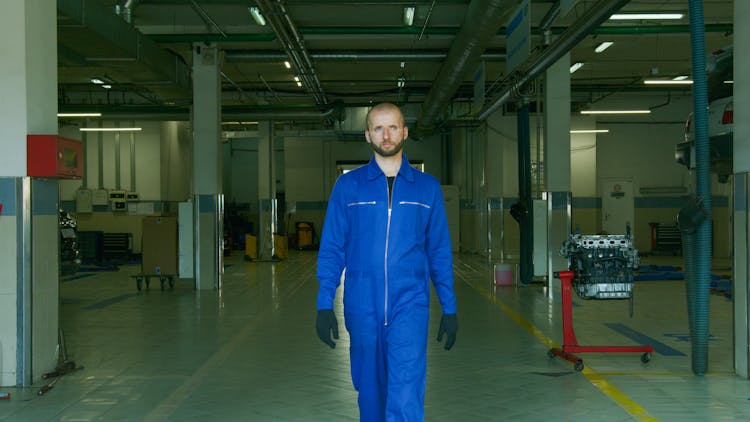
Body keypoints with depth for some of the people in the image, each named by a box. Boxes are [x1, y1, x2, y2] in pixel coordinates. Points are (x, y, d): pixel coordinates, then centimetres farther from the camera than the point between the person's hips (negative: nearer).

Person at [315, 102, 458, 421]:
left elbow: (440, 252, 9)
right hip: (362, 306, 1)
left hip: (409, 304, -1)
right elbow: (331, 248, 3)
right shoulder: (348, 186, 4)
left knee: (406, 396, -12)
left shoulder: (427, 188, 6)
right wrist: (324, 305, -5)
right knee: (369, 390, 14)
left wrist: (449, 308, 7)